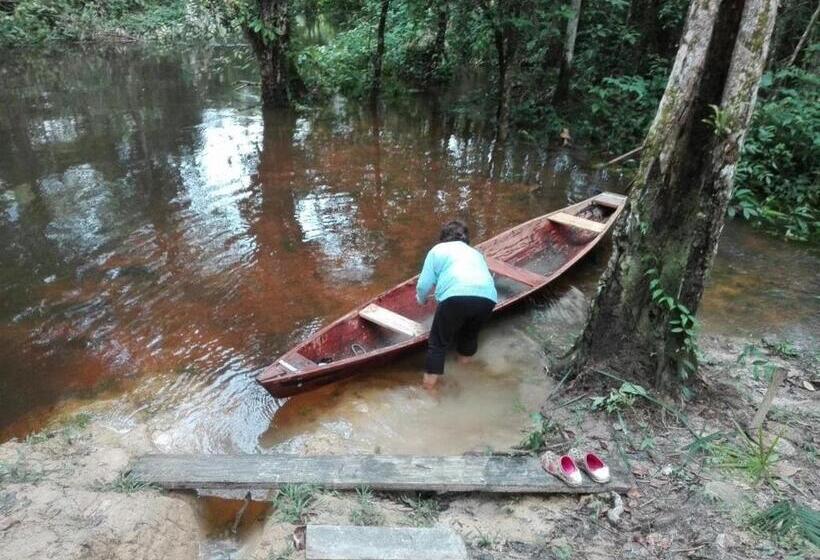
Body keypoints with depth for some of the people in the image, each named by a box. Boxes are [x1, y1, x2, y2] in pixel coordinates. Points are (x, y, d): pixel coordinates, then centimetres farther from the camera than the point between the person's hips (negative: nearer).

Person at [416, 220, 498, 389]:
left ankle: (430, 378, 15)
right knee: (471, 333, 31)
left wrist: (421, 299, 37)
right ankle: (465, 356, 44)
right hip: (487, 297, 4)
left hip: (456, 296, -3)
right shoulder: (476, 253, 36)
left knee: (439, 340, 14)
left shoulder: (438, 250, 23)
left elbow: (424, 284, 17)